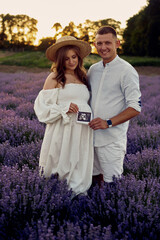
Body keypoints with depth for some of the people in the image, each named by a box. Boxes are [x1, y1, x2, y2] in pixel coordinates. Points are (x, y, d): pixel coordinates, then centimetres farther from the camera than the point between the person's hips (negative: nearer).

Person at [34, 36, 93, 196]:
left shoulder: (82, 77, 17)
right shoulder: (54, 78, 1)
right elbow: (43, 105, -3)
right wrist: (64, 108, -16)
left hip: (82, 130, 5)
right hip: (63, 129, -5)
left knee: (79, 166, 7)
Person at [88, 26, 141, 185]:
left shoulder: (127, 71, -9)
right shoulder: (93, 69, 11)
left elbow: (135, 108, -13)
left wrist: (108, 123, -21)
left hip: (112, 139, -6)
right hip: (91, 135, 6)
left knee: (111, 183, -2)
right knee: (94, 178, 16)